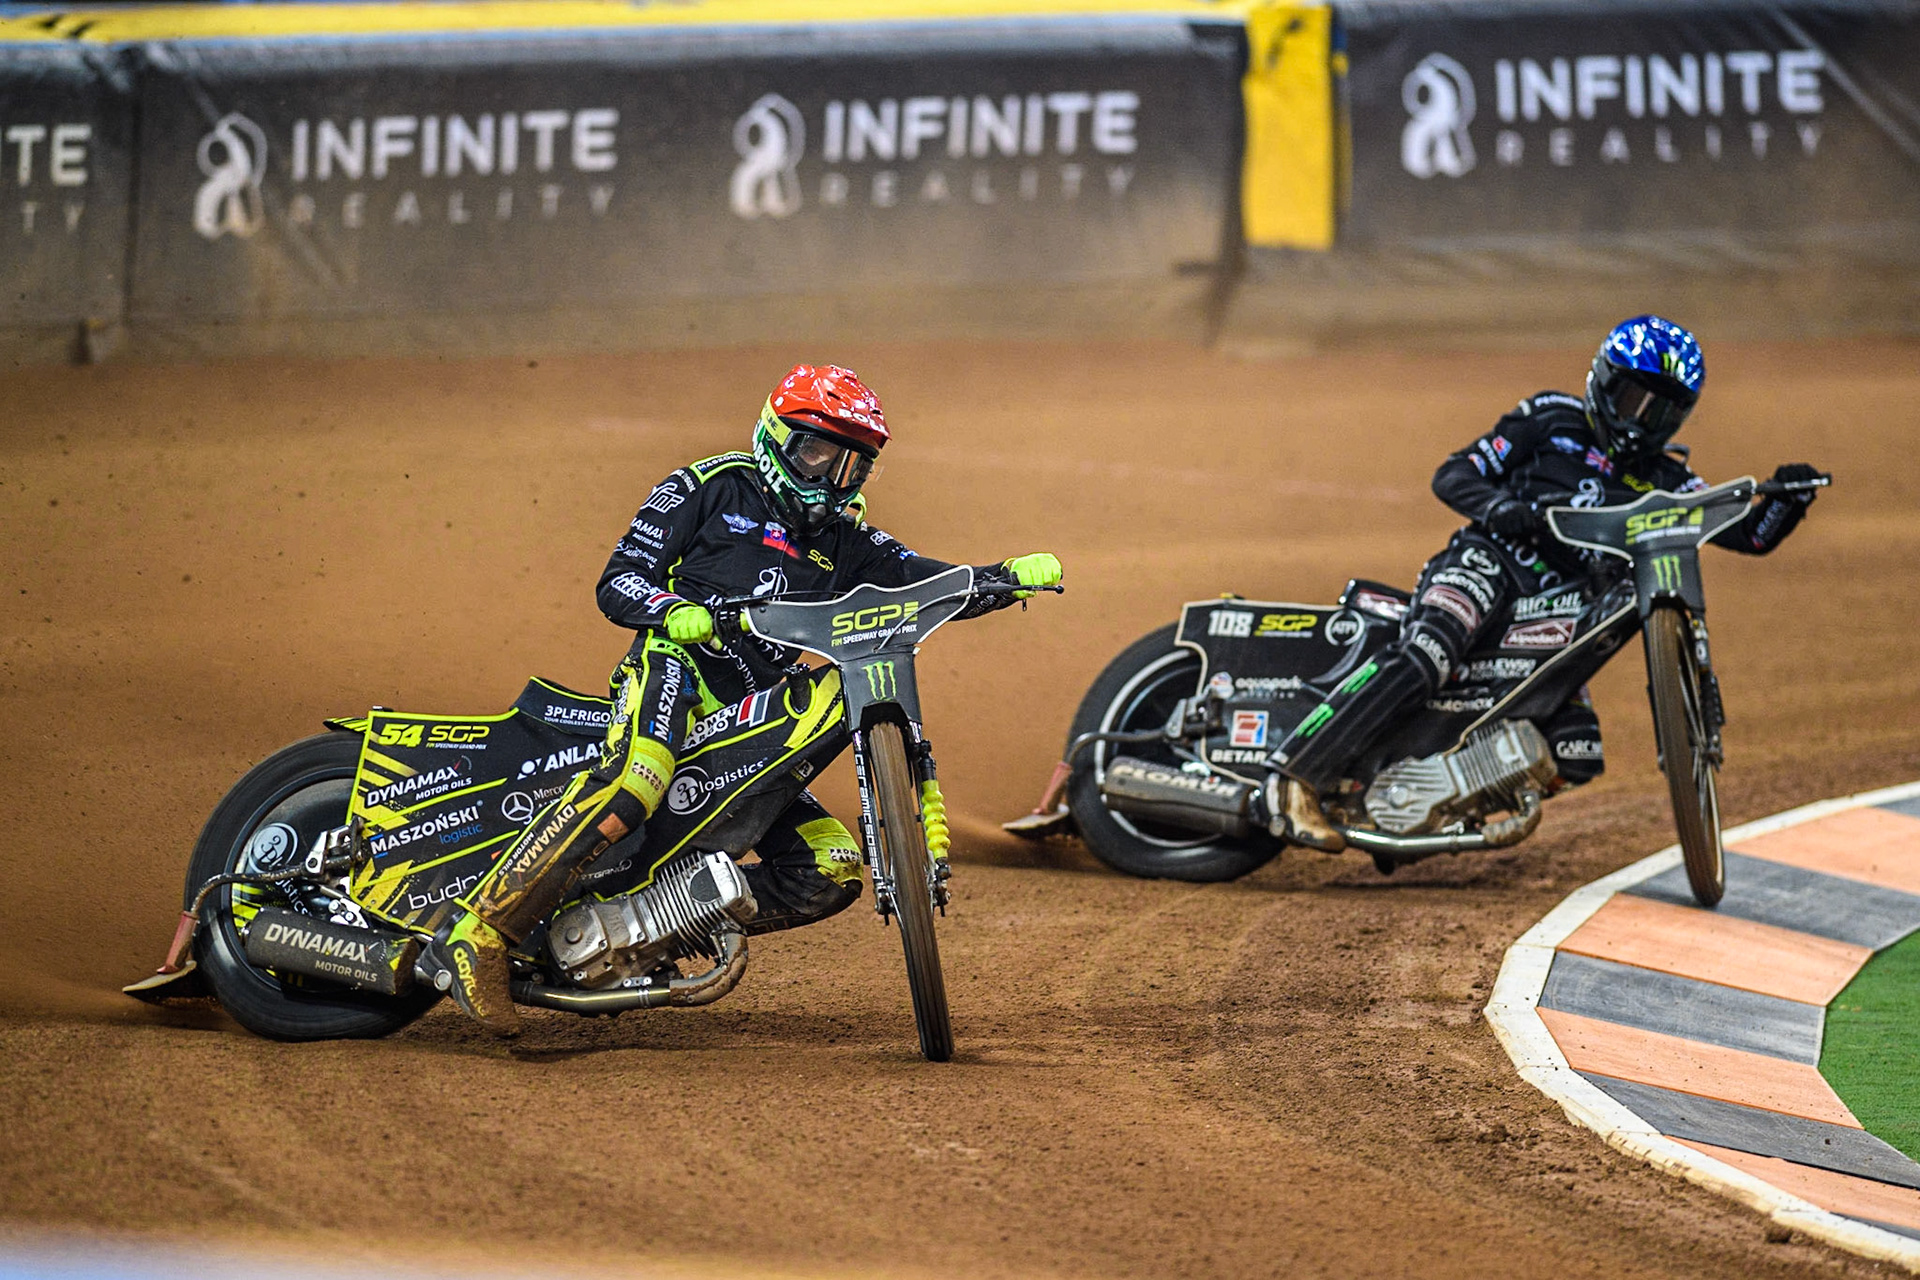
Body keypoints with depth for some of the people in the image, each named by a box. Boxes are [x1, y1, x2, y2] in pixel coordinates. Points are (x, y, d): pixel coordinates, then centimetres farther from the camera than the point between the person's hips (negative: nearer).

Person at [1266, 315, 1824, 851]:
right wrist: (1501, 507, -20)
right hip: (1491, 562, -6)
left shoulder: (1663, 480, 17)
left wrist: (1787, 500, -11)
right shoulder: (1552, 419, 6)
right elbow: (1453, 475, 1)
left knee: (1577, 759, -5)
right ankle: (1301, 776, -39)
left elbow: (1750, 534, 10)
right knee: (1423, 659, -35)